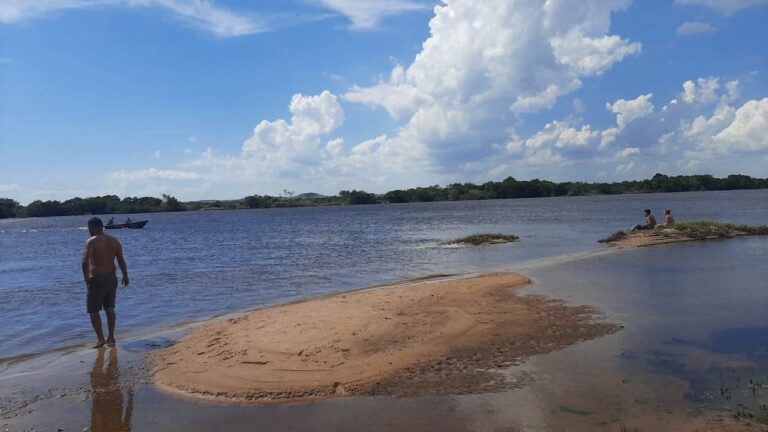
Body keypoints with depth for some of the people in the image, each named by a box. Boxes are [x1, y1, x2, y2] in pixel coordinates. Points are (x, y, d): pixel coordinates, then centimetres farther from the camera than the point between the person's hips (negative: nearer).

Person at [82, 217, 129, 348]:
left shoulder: (91, 241, -11)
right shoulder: (114, 241, 6)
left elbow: (85, 262, -21)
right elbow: (121, 260, 6)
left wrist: (86, 278, -10)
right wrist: (125, 276, 10)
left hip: (97, 278, -6)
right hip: (112, 277, 6)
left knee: (94, 310, 4)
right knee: (109, 308, 16)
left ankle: (100, 339, 0)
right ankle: (111, 337, 20)